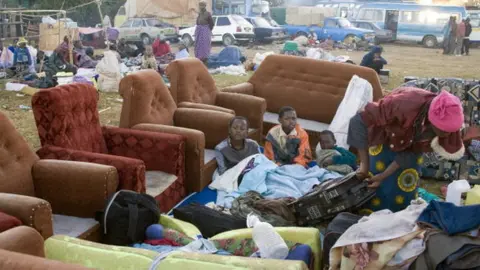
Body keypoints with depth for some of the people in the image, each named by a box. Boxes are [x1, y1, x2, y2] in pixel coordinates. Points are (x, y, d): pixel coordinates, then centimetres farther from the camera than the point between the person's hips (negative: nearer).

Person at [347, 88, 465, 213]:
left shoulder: (446, 122, -30)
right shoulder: (403, 106, -45)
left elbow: (413, 151, -18)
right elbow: (359, 121, -38)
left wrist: (384, 176, -23)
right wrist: (364, 164, -37)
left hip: (410, 144, 3)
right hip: (384, 137, -3)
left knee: (405, 187, 2)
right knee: (375, 188, -2)